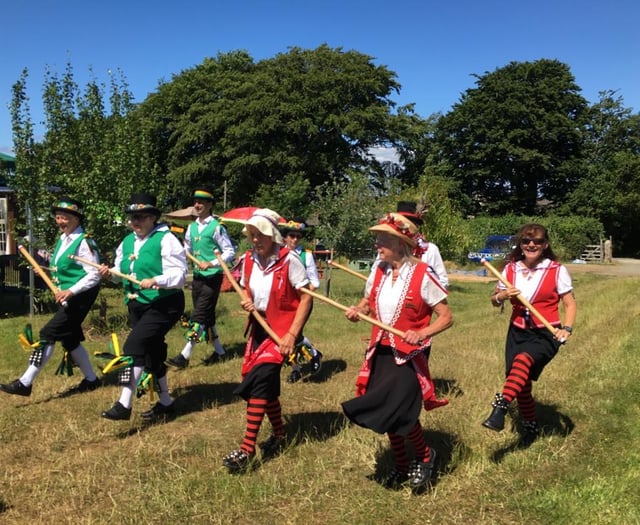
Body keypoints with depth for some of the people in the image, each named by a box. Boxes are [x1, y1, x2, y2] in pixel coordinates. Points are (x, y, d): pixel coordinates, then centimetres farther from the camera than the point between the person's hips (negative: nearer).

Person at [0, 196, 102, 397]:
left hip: (79, 297, -10)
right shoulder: (63, 239, 10)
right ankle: (91, 380, 29)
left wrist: (69, 291, -26)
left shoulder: (84, 242, -16)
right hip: (68, 297, 10)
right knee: (69, 339, 15)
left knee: (48, 334, -11)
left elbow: (94, 276, -20)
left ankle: (25, 383, -5)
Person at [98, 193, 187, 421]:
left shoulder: (166, 240, -12)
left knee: (134, 346, -20)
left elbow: (179, 274, -19)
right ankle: (165, 402, 32)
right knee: (151, 353, 16)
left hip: (163, 306, -8)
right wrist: (110, 273, -7)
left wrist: (155, 281, -33)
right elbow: (122, 272, 14)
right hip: (137, 306, 8)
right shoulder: (127, 242, 11)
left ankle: (124, 405, -16)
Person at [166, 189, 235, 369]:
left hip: (212, 277, -7)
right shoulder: (192, 227, 11)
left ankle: (185, 356, -7)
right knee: (207, 317, 13)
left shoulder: (216, 227, -10)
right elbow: (187, 251, 18)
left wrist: (211, 264, -22)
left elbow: (230, 252, -12)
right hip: (197, 277, 7)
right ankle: (219, 351, 26)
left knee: (199, 317, -8)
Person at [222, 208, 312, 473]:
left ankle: (247, 448, -13)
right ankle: (279, 435, 33)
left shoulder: (289, 260, -16)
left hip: (282, 327, -7)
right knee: (266, 382, 12)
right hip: (259, 325, 7)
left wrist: (292, 334, -19)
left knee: (260, 378, -17)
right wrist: (246, 301, -7)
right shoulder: (249, 260, 2)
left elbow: (306, 297, -14)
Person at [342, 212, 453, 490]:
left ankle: (425, 456, 15)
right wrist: (357, 311, -7)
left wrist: (422, 333, -30)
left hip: (410, 354, -6)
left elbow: (446, 317, -13)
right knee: (386, 412, 12)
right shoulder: (378, 271, -1)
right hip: (381, 352, 6)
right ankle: (401, 465, 34)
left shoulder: (422, 275, -17)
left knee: (399, 409, -15)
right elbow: (367, 303, 16)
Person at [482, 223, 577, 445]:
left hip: (546, 334, -4)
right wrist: (501, 296, -11)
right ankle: (530, 426, 31)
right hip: (518, 332, 5)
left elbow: (569, 303, -1)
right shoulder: (510, 269, 4)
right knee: (521, 383, 10)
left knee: (523, 360, -34)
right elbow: (494, 301, 12)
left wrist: (567, 328, -18)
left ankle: (500, 408, -42)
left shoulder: (557, 271, -5)